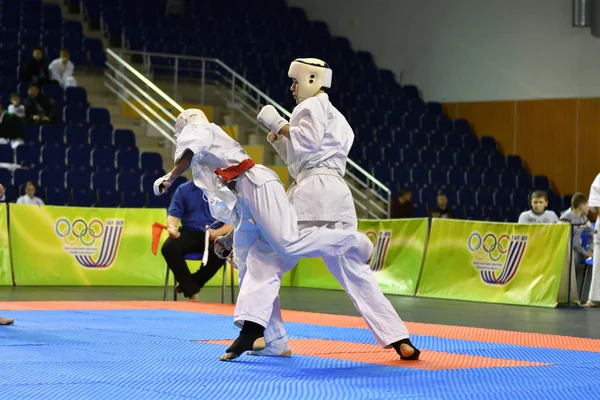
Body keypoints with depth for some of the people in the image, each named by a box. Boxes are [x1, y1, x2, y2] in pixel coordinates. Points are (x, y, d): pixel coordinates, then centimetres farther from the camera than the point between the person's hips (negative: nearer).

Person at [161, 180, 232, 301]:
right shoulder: (183, 189, 8)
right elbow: (174, 214, 4)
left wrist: (217, 233, -24)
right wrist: (172, 228, -20)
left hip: (213, 235, -2)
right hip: (189, 233, 2)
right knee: (168, 248, -29)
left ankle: (187, 285, -13)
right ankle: (192, 292, -20)